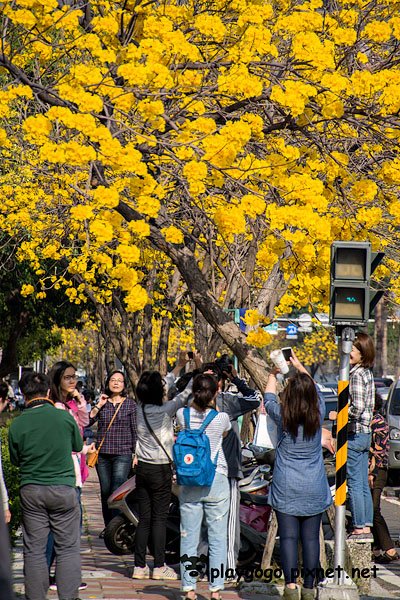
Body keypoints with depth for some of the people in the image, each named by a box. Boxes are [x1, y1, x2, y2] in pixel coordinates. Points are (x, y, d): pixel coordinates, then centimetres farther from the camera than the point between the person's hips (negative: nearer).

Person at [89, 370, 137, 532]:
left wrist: (136, 453, 1)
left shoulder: (130, 404, 4)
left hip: (123, 454, -3)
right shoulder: (102, 402, 10)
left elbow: (135, 430, 5)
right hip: (103, 454, 3)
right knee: (105, 492, 8)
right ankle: (107, 526, 19)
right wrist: (98, 406, -7)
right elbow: (87, 422, -1)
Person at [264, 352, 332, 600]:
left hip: (286, 488, -2)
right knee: (311, 538, 5)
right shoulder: (318, 414, -6)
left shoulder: (282, 417, -10)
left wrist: (273, 374, 28)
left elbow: (269, 399, 11)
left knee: (288, 537, -2)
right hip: (314, 488, 2)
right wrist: (300, 366, 27)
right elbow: (316, 391, 14)